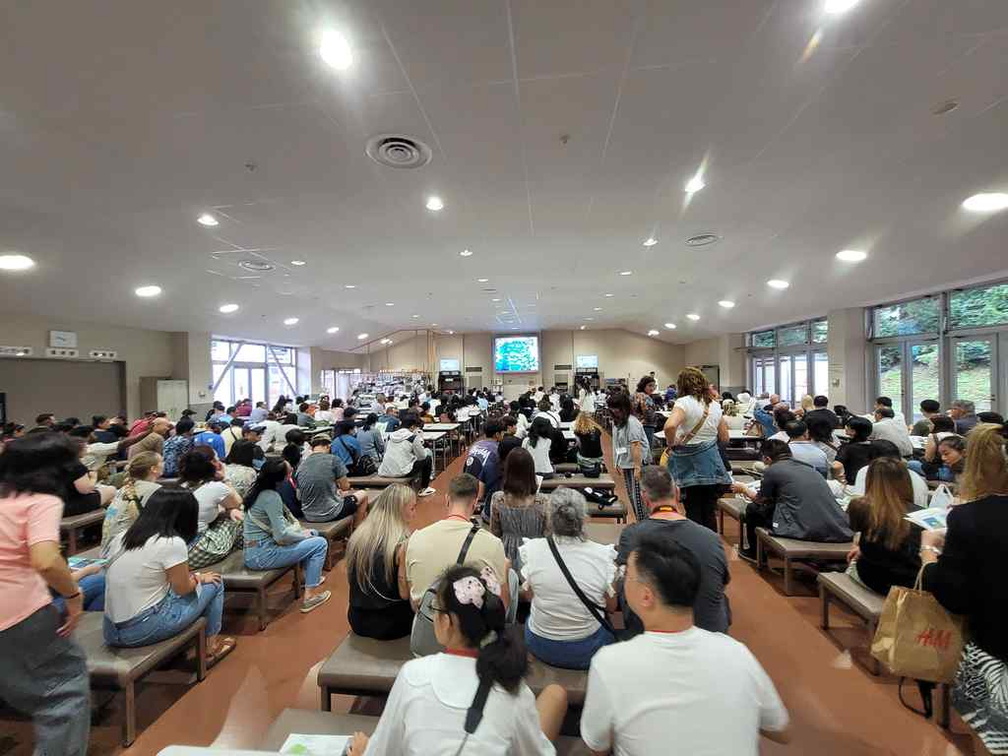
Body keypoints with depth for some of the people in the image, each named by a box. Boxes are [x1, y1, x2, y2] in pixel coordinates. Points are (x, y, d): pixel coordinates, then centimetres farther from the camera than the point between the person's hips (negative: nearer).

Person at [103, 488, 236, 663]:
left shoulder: (120, 537, 2)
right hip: (144, 631, -7)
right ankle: (210, 647, 25)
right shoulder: (172, 543, -18)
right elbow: (182, 588, -8)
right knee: (214, 583, 11)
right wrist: (199, 578, 12)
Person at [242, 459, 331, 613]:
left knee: (313, 533, 18)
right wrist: (303, 535, -6)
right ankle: (310, 596, 0)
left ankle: (310, 577, 29)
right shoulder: (271, 497, -23)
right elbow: (282, 536, -24)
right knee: (320, 544, -5)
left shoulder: (259, 491, 4)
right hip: (261, 555, -9)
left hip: (253, 552, 9)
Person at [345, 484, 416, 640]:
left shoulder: (358, 535, -2)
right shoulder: (402, 544, -21)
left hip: (357, 620, 6)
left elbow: (351, 579, 9)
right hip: (388, 624, -6)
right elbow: (405, 594, -19)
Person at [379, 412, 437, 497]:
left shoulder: (391, 435, 8)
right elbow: (422, 456, -2)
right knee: (428, 459, 14)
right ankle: (424, 489, 23)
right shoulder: (413, 437, -7)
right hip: (402, 472, -6)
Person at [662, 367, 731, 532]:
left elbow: (670, 426, -31)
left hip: (691, 464, -5)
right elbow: (725, 438, 14)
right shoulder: (715, 405, 7)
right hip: (712, 463, 5)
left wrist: (671, 444, -15)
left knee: (694, 513, 6)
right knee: (710, 512, 15)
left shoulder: (684, 402, -12)